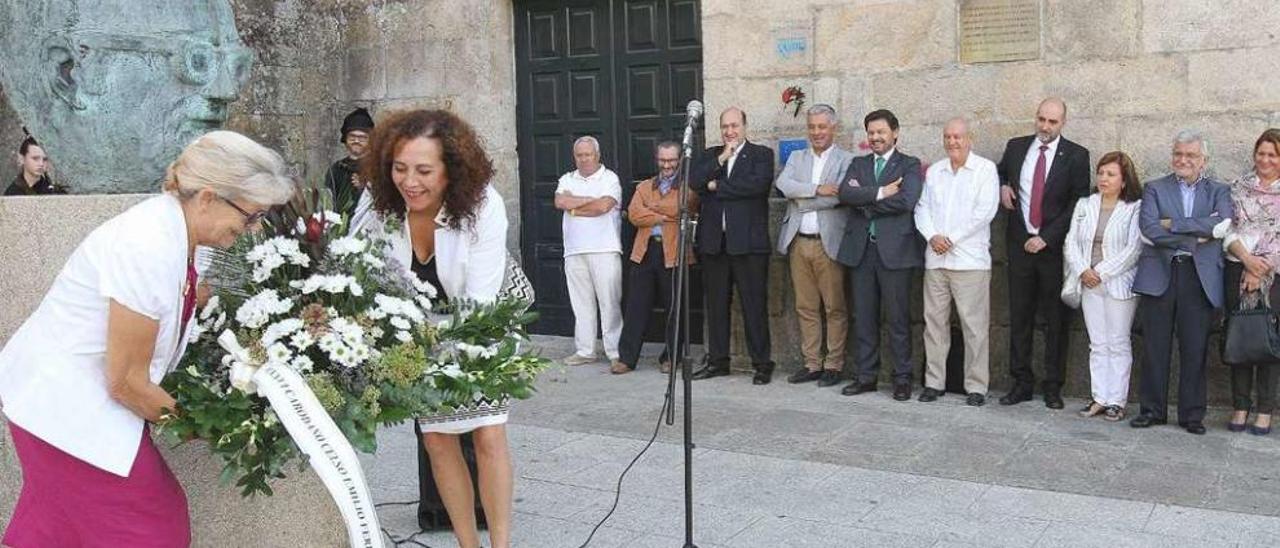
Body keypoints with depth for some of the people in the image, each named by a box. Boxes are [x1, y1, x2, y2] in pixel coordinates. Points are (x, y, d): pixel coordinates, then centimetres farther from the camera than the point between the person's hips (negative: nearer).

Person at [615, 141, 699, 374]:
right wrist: (664, 215, -8)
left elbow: (682, 208, -15)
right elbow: (634, 214, 1)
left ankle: (670, 358, 16)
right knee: (636, 307, 2)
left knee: (674, 308, 4)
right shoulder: (644, 186, 18)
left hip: (674, 253, -3)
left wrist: (650, 208, -3)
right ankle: (626, 358, 7)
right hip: (645, 252, 3)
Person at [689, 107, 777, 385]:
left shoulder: (761, 154, 3)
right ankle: (717, 361, 19)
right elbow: (693, 181, 0)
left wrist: (716, 186, -8)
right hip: (713, 242, 4)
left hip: (748, 242, -4)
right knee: (716, 305, 9)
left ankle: (762, 364, 6)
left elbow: (758, 184, -16)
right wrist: (721, 158, -8)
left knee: (754, 305, -2)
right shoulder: (711, 155, 16)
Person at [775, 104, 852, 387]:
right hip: (799, 243, 4)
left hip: (828, 243, -4)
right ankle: (812, 364, 17)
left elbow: (840, 195, -14)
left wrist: (801, 199, -8)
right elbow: (783, 185, -5)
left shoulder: (847, 160, 1)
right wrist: (817, 189, -15)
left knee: (834, 308, -1)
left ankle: (833, 365, 8)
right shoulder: (797, 157, 14)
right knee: (805, 308, 9)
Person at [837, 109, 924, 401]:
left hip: (894, 249, -4)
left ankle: (902, 378, 9)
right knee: (863, 317, 8)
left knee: (898, 318, 0)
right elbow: (845, 193, -4)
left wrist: (865, 201, -7)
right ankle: (866, 376, 17)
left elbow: (906, 201, -15)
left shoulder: (909, 165, 3)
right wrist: (880, 193, -15)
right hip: (860, 249, 4)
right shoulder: (858, 164, 15)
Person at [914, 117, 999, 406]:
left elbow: (985, 211, -8)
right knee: (934, 320, 6)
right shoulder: (934, 171, 17)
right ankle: (934, 382, 13)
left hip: (970, 259, -5)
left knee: (974, 325, -4)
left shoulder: (985, 169, 1)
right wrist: (932, 236, -6)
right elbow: (922, 207, 13)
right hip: (936, 258, 5)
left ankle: (976, 386, 3)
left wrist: (951, 238, -10)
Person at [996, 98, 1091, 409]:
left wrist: (1046, 238, -13)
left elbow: (1079, 204, -7)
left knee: (1056, 319, 3)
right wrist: (1002, 186, 3)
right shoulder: (1016, 147, 8)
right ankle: (1021, 383, 14)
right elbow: (1000, 172, 27)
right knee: (1019, 316, 5)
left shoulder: (1076, 156, -3)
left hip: (1054, 245, -3)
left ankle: (1053, 387, 10)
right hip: (1019, 243, 3)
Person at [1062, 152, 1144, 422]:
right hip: (1089, 284, 5)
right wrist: (1082, 271, -7)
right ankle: (1099, 398, 12)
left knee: (1118, 344, -1)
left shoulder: (1135, 208, -4)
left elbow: (1133, 248, -11)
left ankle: (1116, 401, 5)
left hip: (1119, 284, -4)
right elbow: (1071, 242, 8)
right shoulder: (1084, 205, 12)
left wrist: (1102, 272, -12)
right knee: (1097, 344, 7)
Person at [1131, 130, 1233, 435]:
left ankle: (1192, 413, 12)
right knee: (1155, 346, 2)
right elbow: (1149, 227, -6)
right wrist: (1196, 236, -8)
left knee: (1195, 348, 2)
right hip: (1160, 274, 0)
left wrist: (1172, 224, -10)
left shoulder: (1218, 191, 13)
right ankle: (1152, 409, 12)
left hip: (1200, 276, 0)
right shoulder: (1155, 188, 11)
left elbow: (1223, 223, -8)